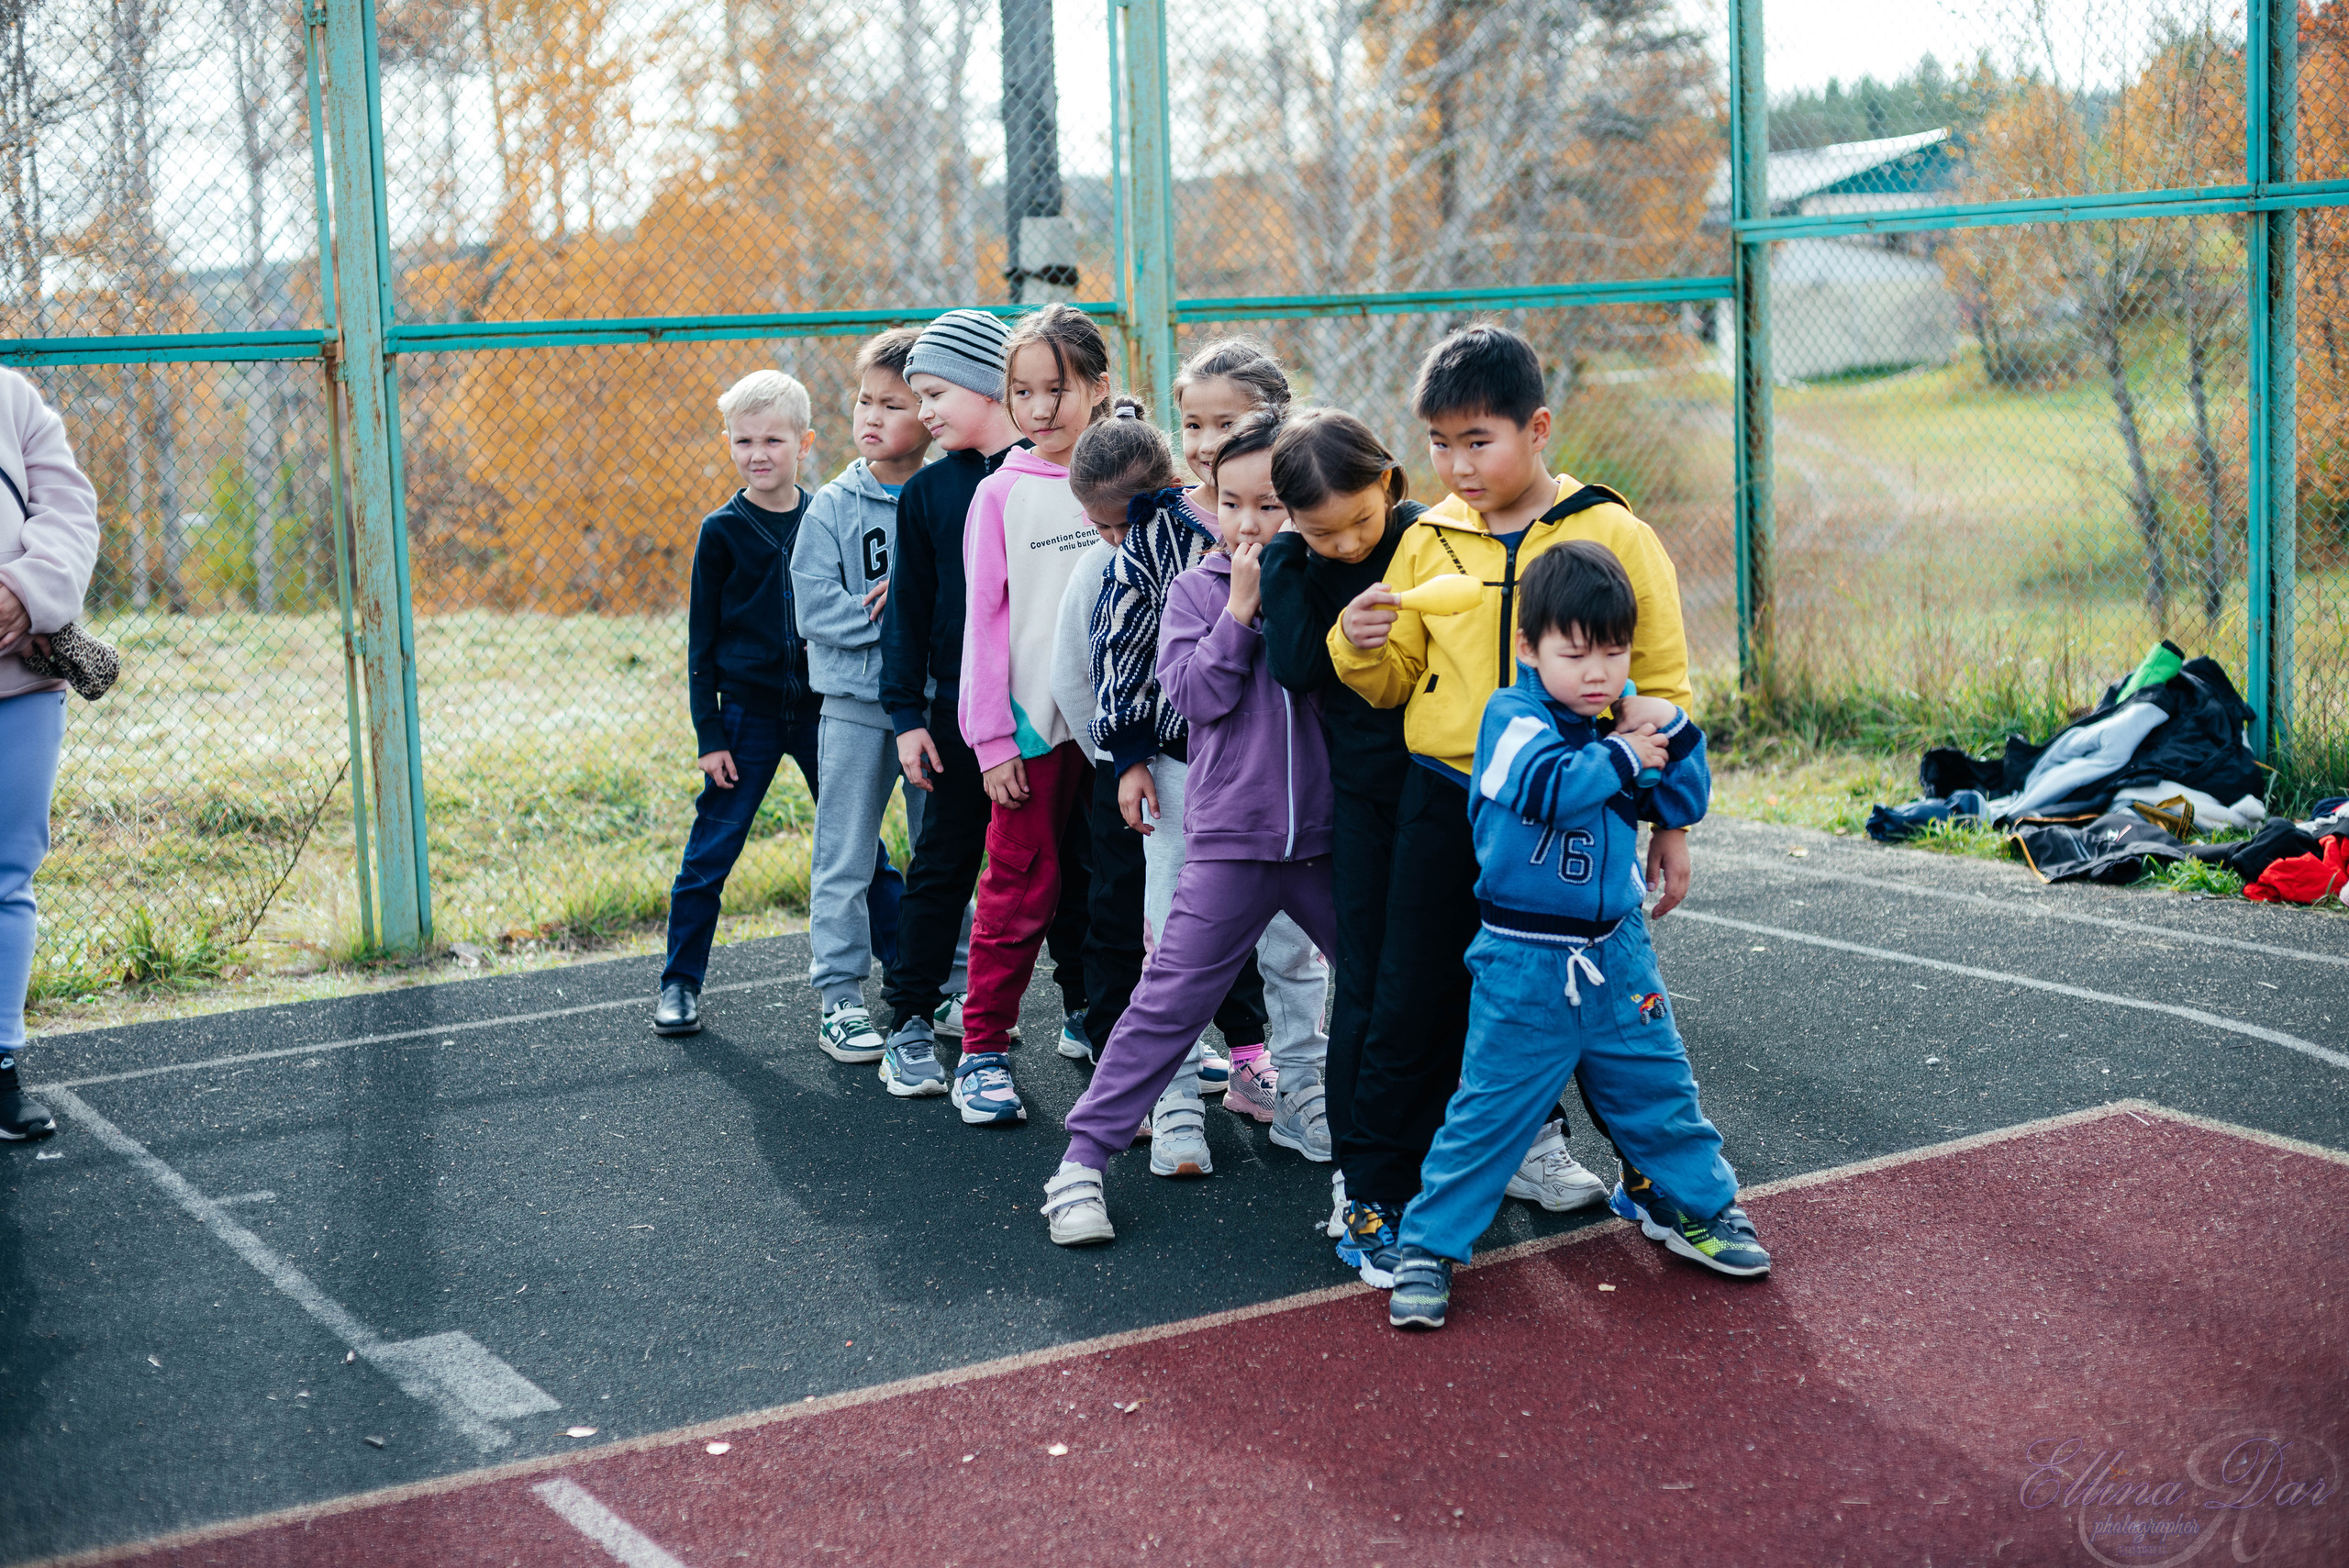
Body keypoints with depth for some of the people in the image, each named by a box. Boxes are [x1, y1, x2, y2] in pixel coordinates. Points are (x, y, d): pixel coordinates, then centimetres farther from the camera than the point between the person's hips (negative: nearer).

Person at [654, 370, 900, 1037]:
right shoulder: (722, 531, -3)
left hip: (820, 709, 1)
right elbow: (702, 638, 0)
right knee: (711, 851, 3)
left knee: (862, 844, 8)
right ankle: (680, 981, 15)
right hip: (747, 713, -1)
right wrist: (710, 735, -4)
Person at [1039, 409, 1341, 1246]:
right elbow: (1196, 693, -8)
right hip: (1231, 839, -2)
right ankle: (1083, 1157, 2)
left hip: (1327, 833, 2)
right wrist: (1240, 606, -13)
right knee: (1168, 1000, -3)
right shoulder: (1196, 588, 3)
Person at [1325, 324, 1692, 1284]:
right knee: (1415, 1012, 3)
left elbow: (1663, 687, 0)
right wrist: (1361, 647, -12)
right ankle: (1377, 1202, 14)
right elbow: (1393, 683, 11)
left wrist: (1669, 824, -1)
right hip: (1446, 806, 2)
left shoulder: (1613, 536, -4)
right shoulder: (1428, 541, 3)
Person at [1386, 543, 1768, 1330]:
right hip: (1527, 965, -5)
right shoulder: (1514, 719, -12)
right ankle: (1430, 1246, 10)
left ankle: (1692, 1205, 38)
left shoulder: (1622, 722, 6)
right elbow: (1545, 785, -31)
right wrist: (1620, 757, -20)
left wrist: (1673, 734, -6)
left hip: (1617, 955, 6)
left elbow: (1681, 805, 8)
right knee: (1490, 1110, -1)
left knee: (1657, 1085, 17)